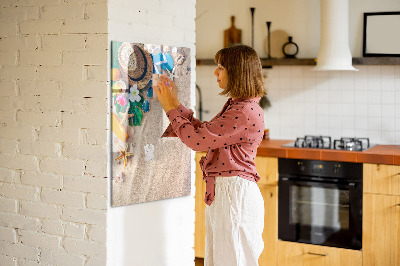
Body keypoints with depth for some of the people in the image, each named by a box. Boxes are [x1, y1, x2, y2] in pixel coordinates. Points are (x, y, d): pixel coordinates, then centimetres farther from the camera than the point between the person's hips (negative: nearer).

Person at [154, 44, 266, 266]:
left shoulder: (246, 112, -20)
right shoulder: (235, 106, 13)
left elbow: (197, 139, -19)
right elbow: (204, 131, 18)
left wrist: (170, 108, -7)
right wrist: (176, 104, 15)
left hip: (235, 194, -10)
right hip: (222, 192, 10)